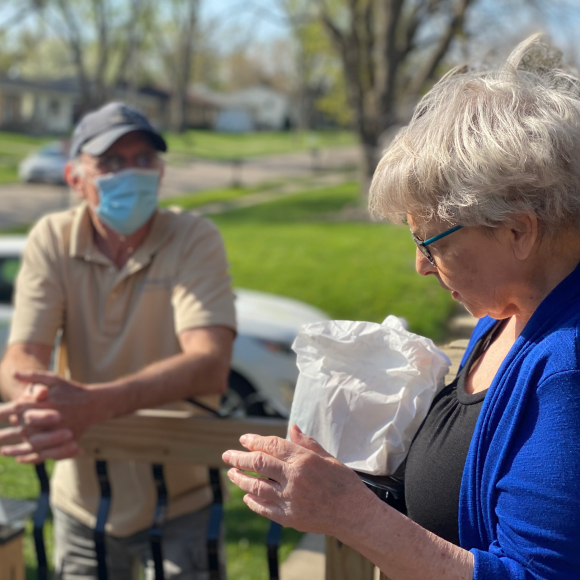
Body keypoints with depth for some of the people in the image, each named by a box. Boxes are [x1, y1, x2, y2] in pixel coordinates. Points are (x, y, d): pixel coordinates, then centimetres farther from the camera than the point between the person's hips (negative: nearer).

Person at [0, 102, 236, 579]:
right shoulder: (52, 240, -8)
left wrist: (96, 403, -45)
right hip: (83, 499, 3)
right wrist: (38, 401, -42)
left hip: (178, 498, -2)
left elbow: (210, 367, -29)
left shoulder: (195, 240, -16)